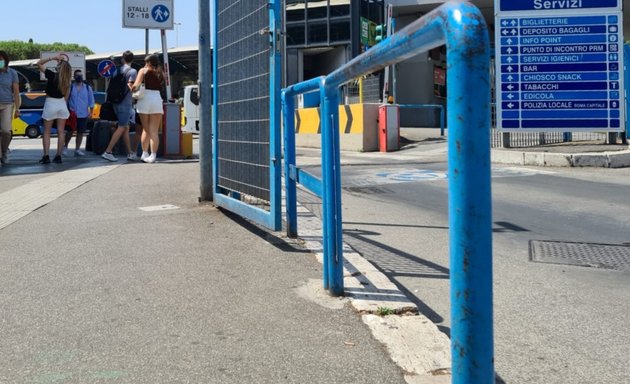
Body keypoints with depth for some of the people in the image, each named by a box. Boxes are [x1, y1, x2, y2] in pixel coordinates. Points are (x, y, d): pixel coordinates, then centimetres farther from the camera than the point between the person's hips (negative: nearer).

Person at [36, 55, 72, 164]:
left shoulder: (52, 75, -14)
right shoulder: (67, 81, 0)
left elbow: (39, 63, -7)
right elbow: (66, 96, 8)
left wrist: (53, 58, -9)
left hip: (50, 104, -4)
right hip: (62, 104, 4)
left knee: (46, 132, 4)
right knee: (60, 132, 6)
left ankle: (46, 156, -1)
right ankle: (58, 156, 5)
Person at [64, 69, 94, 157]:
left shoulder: (87, 88, 6)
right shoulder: (70, 87, 1)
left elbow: (91, 100, 7)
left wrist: (91, 112, 2)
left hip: (83, 114, 2)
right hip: (72, 114, -2)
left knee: (80, 132, 6)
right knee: (70, 131, -1)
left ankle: (77, 149, 14)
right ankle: (65, 147, 17)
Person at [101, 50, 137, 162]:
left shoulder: (118, 70, 13)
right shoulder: (132, 71, -8)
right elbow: (130, 86, -18)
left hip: (116, 101, 8)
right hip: (125, 102, -7)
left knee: (126, 127, 13)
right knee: (121, 128, -5)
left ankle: (130, 153, 15)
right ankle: (108, 152, -12)